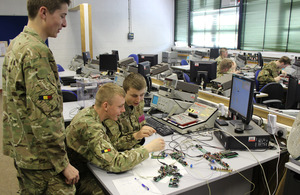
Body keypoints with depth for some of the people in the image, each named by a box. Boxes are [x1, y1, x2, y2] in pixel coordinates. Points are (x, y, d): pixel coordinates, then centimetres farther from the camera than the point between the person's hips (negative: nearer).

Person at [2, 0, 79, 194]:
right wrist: (63, 164, -19)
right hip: (40, 157, -9)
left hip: (20, 151, 9)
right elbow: (44, 117, -26)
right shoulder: (37, 52, -22)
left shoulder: (16, 45, 8)